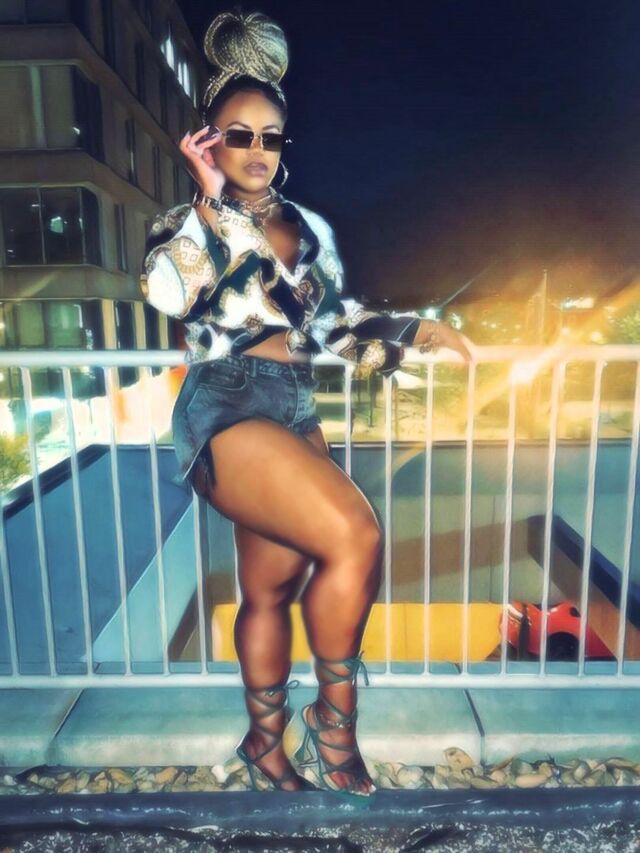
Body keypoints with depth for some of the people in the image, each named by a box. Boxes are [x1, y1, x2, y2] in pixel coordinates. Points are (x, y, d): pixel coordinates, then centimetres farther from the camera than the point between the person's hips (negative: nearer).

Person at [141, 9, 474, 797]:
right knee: (355, 537, -23)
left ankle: (268, 741, 32)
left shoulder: (309, 227, 18)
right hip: (227, 408, -5)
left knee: (274, 586, 10)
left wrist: (414, 329, 10)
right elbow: (168, 292, -18)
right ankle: (334, 722, 2)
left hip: (294, 411, 6)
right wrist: (212, 200, -10)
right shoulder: (187, 223, 5)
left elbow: (335, 323, 19)